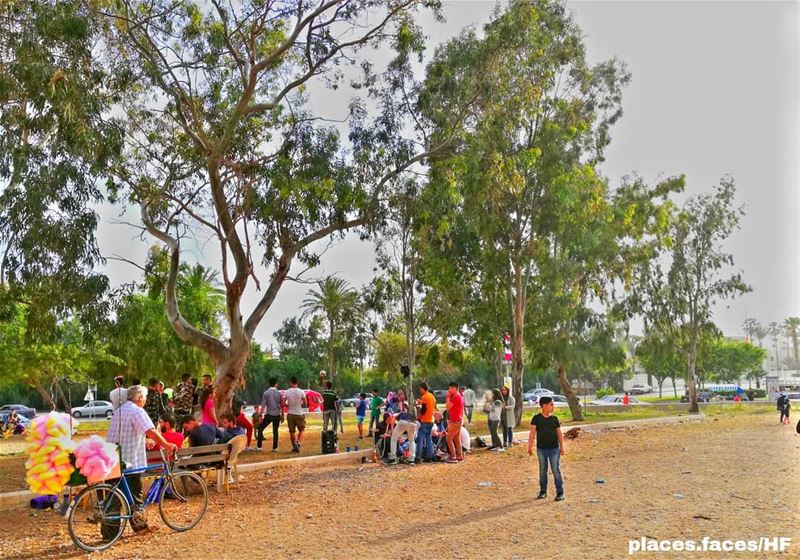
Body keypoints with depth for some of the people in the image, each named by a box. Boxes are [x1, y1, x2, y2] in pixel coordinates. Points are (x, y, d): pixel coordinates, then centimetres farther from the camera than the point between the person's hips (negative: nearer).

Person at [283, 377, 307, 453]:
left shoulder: (287, 392, -4)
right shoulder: (301, 391, -8)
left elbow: (283, 403, -8)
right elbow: (305, 404, -7)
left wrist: (289, 406, 11)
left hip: (290, 414, 1)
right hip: (299, 414, -1)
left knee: (292, 431, 14)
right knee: (301, 430, 12)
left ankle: (294, 446, 14)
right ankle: (298, 443, -7)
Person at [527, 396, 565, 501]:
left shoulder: (554, 418, 1)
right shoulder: (536, 418, -5)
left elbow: (559, 433, 6)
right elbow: (532, 433, -5)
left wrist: (561, 447, 4)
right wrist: (530, 447, -8)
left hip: (554, 449, 0)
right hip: (541, 449, 0)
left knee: (556, 470, 0)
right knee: (542, 470, 10)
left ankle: (560, 492, 7)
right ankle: (543, 491, 22)